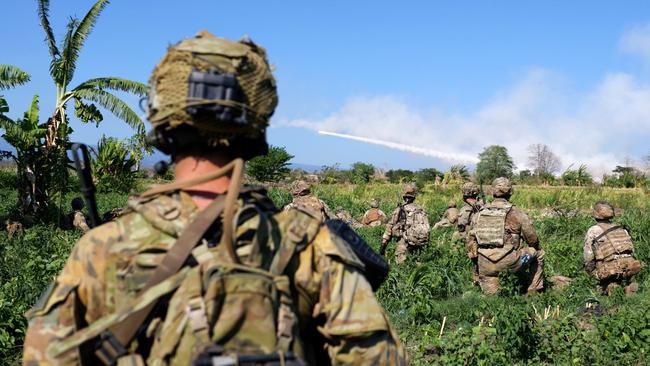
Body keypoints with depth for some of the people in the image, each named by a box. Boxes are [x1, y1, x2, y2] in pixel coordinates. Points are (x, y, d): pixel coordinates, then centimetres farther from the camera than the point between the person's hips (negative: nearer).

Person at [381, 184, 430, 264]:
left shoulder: (400, 209, 0)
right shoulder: (421, 209, 14)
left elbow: (390, 227, -2)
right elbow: (427, 227, 15)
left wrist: (383, 245, 0)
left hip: (407, 242, -5)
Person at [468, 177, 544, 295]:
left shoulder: (479, 213, 10)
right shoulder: (516, 213, -3)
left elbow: (472, 240, 16)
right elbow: (532, 238, 5)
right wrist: (536, 247, 29)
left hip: (485, 264, 4)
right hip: (508, 261, -4)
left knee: (490, 295, 24)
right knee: (538, 253, 22)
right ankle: (533, 292, 26)